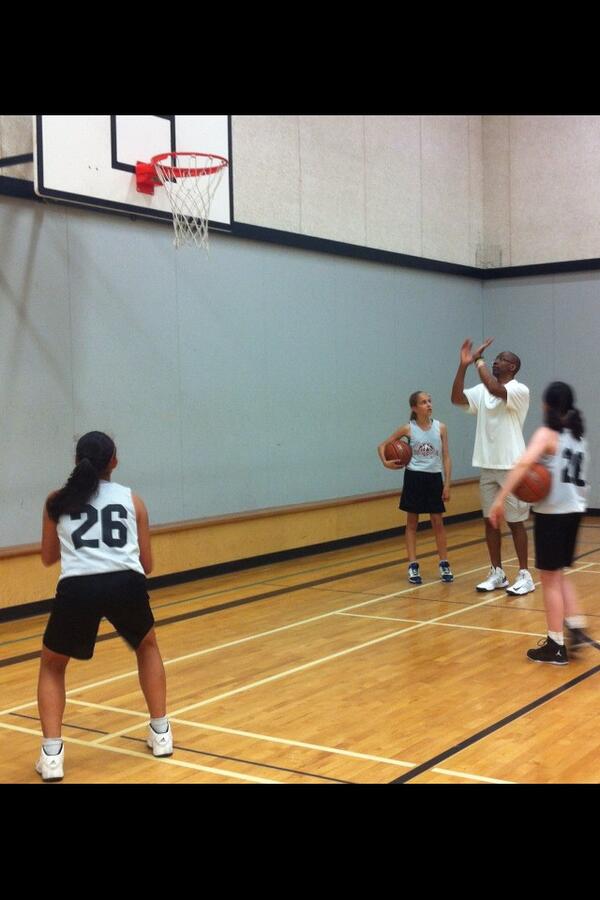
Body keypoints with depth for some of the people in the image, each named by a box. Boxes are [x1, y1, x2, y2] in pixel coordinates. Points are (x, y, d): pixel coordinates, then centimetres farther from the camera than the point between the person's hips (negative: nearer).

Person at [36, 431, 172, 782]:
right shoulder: (132, 500, 17)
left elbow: (49, 558, 27)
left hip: (77, 588, -1)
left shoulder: (58, 501, 17)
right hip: (127, 584, 1)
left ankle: (52, 754, 11)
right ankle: (161, 733, 33)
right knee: (148, 647, 33)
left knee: (51, 666, 25)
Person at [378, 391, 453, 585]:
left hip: (434, 478, 1)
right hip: (414, 478, -1)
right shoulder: (408, 429, -4)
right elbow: (382, 445, 4)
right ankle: (413, 567, 9)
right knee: (412, 523, 5)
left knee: (438, 522, 6)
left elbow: (446, 457, 1)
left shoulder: (440, 427, -1)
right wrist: (386, 462, -15)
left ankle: (444, 564, 16)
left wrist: (447, 484, -3)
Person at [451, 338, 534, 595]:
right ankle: (497, 574, 19)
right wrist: (464, 365, -11)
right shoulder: (482, 390, 9)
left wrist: (479, 361, -18)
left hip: (511, 467, -6)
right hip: (487, 466, 6)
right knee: (490, 521, 10)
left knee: (515, 522, 0)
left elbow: (496, 390, -29)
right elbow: (457, 399, -4)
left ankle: (524, 575, 9)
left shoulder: (519, 390, -10)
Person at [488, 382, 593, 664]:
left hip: (552, 512, -7)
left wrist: (499, 499, -32)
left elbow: (524, 463, -28)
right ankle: (576, 629, 15)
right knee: (559, 574, 22)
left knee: (550, 579, 3)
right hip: (574, 510, 7)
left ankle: (556, 646, 7)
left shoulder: (547, 433, -10)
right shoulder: (578, 437, 13)